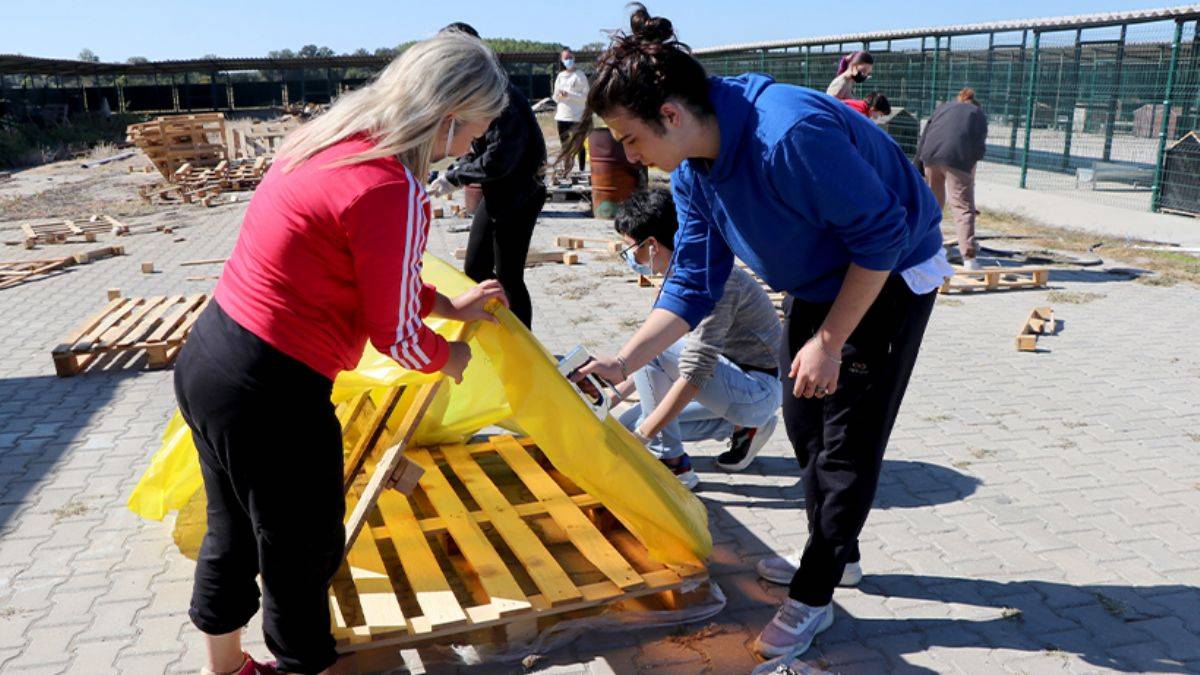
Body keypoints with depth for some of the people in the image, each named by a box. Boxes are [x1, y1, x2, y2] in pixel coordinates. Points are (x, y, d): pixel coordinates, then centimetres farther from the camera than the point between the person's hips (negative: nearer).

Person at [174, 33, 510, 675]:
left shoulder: (328, 139, 5)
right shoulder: (390, 190, -24)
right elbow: (396, 335, -15)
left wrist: (447, 304, 23)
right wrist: (449, 356, 6)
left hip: (205, 356, 10)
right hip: (271, 393, -10)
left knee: (233, 532, 27)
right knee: (304, 552, 13)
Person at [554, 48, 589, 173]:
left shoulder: (580, 75, -3)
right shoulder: (560, 76, 13)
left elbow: (585, 97, -10)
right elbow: (555, 97, 16)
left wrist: (568, 95, -18)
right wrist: (558, 95, -8)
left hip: (577, 116, -5)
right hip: (562, 115, 5)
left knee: (579, 144, -1)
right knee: (564, 143, 10)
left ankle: (582, 169, 5)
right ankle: (568, 164, 25)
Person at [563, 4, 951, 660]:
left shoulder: (791, 133, -37)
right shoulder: (692, 172, -10)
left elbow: (881, 234, -29)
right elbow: (693, 285, -6)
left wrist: (829, 342, -23)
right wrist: (622, 362, -15)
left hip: (891, 277, -8)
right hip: (819, 282, 8)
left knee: (848, 439, -3)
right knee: (804, 422, 15)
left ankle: (813, 598, 10)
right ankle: (833, 550, 36)